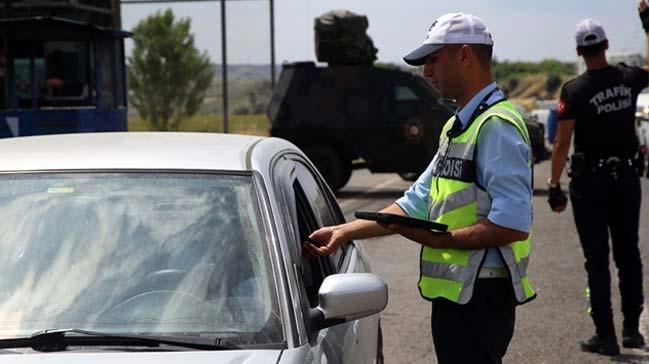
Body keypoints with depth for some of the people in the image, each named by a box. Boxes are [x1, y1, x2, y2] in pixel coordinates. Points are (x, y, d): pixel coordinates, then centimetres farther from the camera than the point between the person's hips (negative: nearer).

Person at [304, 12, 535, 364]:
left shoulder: (496, 126, -14)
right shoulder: (456, 127, 19)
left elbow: (514, 224, -22)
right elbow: (416, 203, 20)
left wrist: (439, 239, -19)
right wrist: (345, 231, 12)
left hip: (480, 296, -10)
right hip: (453, 294, 10)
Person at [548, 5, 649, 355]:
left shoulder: (574, 90, -13)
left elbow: (562, 143, -14)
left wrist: (554, 185, -8)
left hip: (590, 181, -4)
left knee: (597, 258, 1)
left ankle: (605, 335, 4)